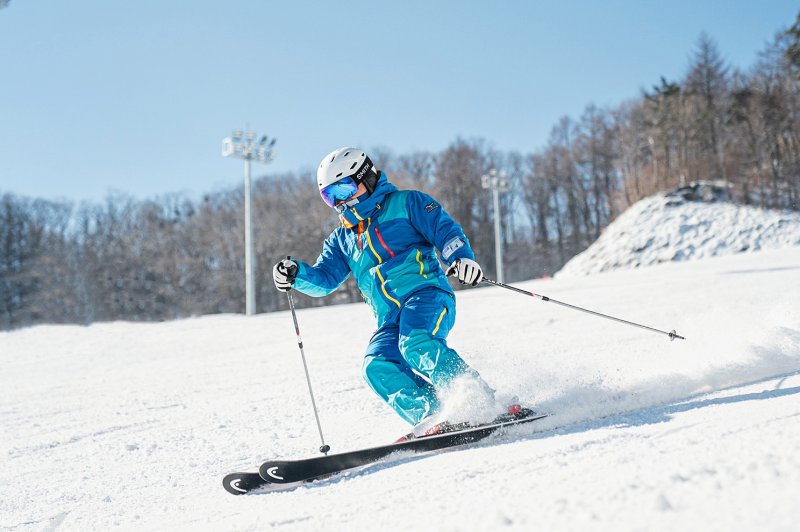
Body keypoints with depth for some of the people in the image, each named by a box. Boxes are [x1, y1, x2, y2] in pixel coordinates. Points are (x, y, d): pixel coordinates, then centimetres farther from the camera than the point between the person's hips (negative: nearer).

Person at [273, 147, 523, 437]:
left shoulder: (404, 203, 12)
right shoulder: (342, 239, 27)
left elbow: (445, 229, 2)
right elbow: (323, 278, 21)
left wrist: (460, 257, -18)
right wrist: (296, 274, 0)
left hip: (426, 294, -5)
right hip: (390, 320, 5)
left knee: (416, 345, -34)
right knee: (377, 366, -23)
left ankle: (482, 401, -31)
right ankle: (433, 417, -30)